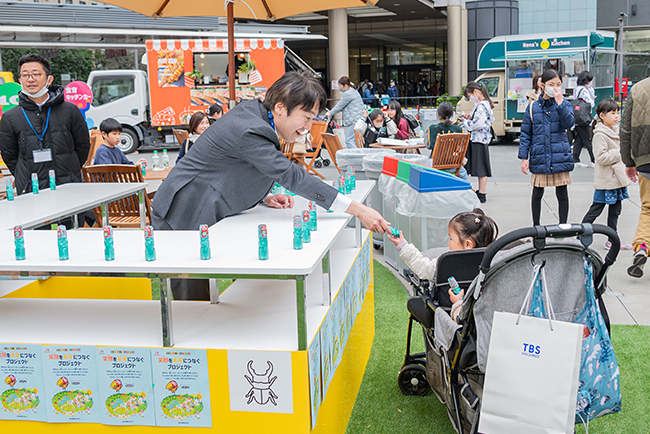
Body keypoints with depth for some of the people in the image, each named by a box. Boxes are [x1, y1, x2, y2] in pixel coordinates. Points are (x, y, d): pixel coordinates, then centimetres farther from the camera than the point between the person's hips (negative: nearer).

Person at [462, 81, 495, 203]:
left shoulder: (482, 105, -18)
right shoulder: (482, 104, 15)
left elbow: (477, 124, -23)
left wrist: (465, 122, -8)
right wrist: (470, 118, 8)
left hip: (480, 140, -10)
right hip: (477, 139, 10)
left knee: (481, 167, -5)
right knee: (479, 167, 14)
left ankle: (482, 195, -1)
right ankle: (481, 191, 22)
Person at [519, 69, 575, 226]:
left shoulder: (564, 104, 5)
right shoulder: (533, 107, 4)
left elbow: (568, 123, -14)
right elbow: (525, 134, 5)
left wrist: (559, 102, -19)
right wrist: (524, 157, -1)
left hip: (560, 156, 0)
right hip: (539, 158, 0)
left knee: (562, 194, 4)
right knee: (537, 194, 9)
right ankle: (536, 227, 23)